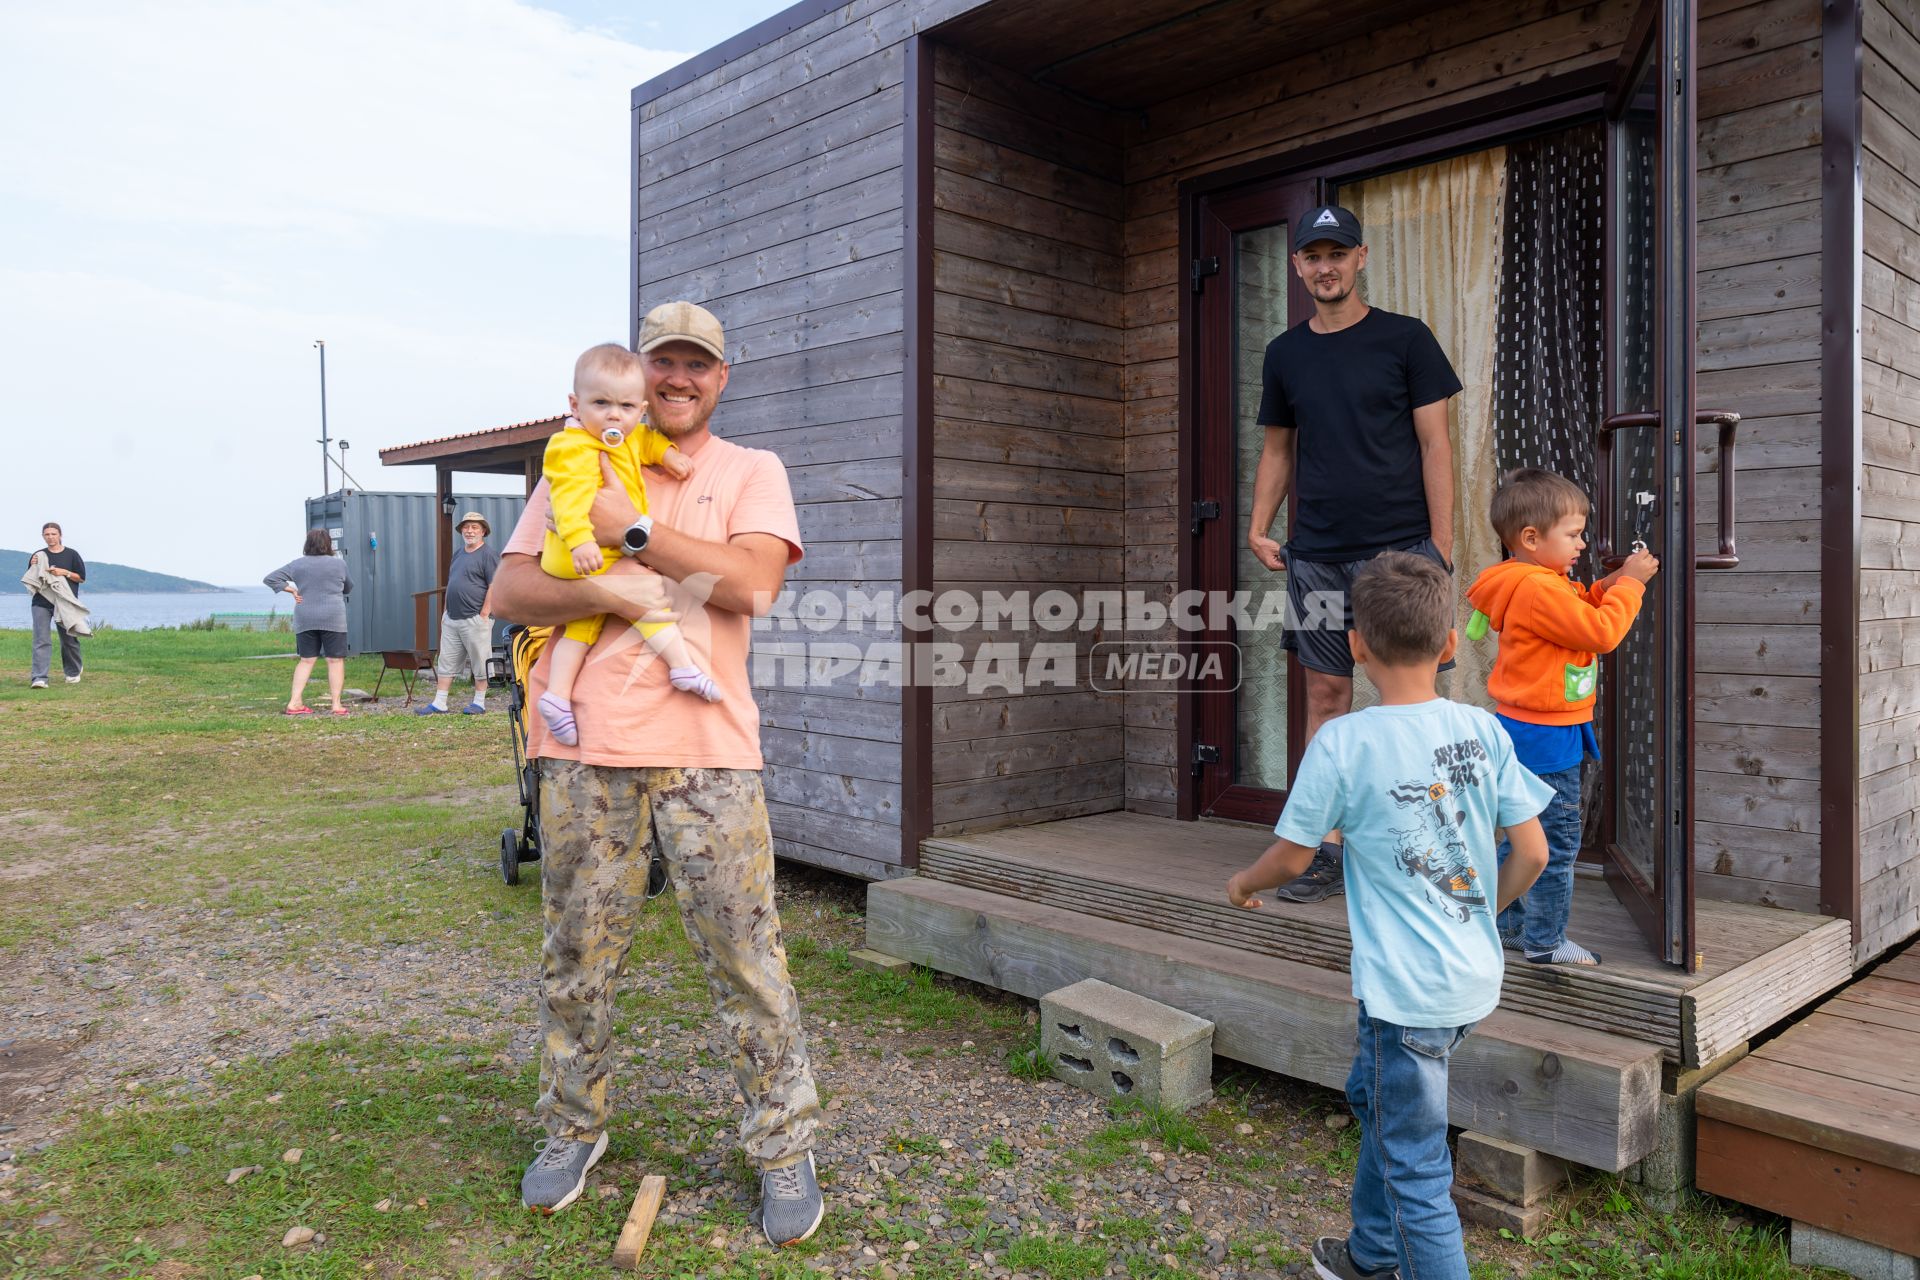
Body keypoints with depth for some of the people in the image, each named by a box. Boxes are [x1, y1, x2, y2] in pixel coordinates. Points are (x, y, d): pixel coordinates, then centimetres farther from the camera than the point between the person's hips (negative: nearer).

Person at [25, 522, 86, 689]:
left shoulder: (71, 555, 3)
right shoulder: (38, 556, 9)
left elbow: (82, 578, 3)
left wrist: (64, 572, -13)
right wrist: (33, 567, -5)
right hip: (41, 603, 1)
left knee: (69, 640, 10)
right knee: (41, 640, -11)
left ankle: (73, 672, 32)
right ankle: (39, 678, -17)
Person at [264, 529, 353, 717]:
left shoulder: (297, 564, 5)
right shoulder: (339, 564, 1)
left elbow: (269, 579, 6)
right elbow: (348, 588, 16)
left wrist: (292, 590, 8)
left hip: (305, 620, 3)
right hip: (333, 618, -3)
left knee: (306, 660, 11)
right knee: (335, 660, 1)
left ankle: (294, 703, 6)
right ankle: (336, 705, -1)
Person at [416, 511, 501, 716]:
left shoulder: (488, 555, -7)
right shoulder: (458, 553, 17)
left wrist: (484, 615, -17)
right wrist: (446, 610, 17)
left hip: (475, 619, -8)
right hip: (451, 619, 8)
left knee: (480, 663, 0)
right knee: (446, 662, 8)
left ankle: (479, 703, 8)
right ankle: (439, 704, 11)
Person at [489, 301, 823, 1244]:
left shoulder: (751, 472, 9)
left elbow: (753, 581, -10)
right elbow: (509, 589, 5)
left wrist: (631, 531, -9)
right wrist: (610, 592, -12)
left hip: (705, 750, -2)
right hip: (586, 749, 3)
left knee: (746, 957, 0)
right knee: (577, 954, 11)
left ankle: (783, 1147, 15)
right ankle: (573, 1129, 32)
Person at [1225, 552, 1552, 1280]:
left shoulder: (1342, 743, -17)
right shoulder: (1483, 730, -3)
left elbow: (1292, 858, -7)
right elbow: (1532, 853, 0)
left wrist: (1243, 885, 13)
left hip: (1405, 989, -7)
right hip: (1475, 976, 7)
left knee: (1417, 1172, 6)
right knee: (1377, 1098, 28)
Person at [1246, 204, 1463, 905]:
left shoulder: (1404, 338, 2)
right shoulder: (1285, 353, 13)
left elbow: (1434, 444, -1)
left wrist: (1441, 545, -8)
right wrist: (1259, 528, 5)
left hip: (1399, 548, -3)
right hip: (1316, 554, 4)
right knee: (1326, 695, 6)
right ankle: (1329, 848, 14)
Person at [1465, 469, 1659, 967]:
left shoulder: (1543, 584, 11)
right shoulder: (1540, 590, -22)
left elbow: (1579, 613, 21)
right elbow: (1602, 632, -22)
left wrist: (1606, 587, 3)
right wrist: (1629, 583, -10)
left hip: (1523, 733, 11)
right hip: (1545, 738, -11)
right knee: (1556, 841, -1)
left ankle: (1509, 924, 29)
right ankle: (1545, 940, 9)